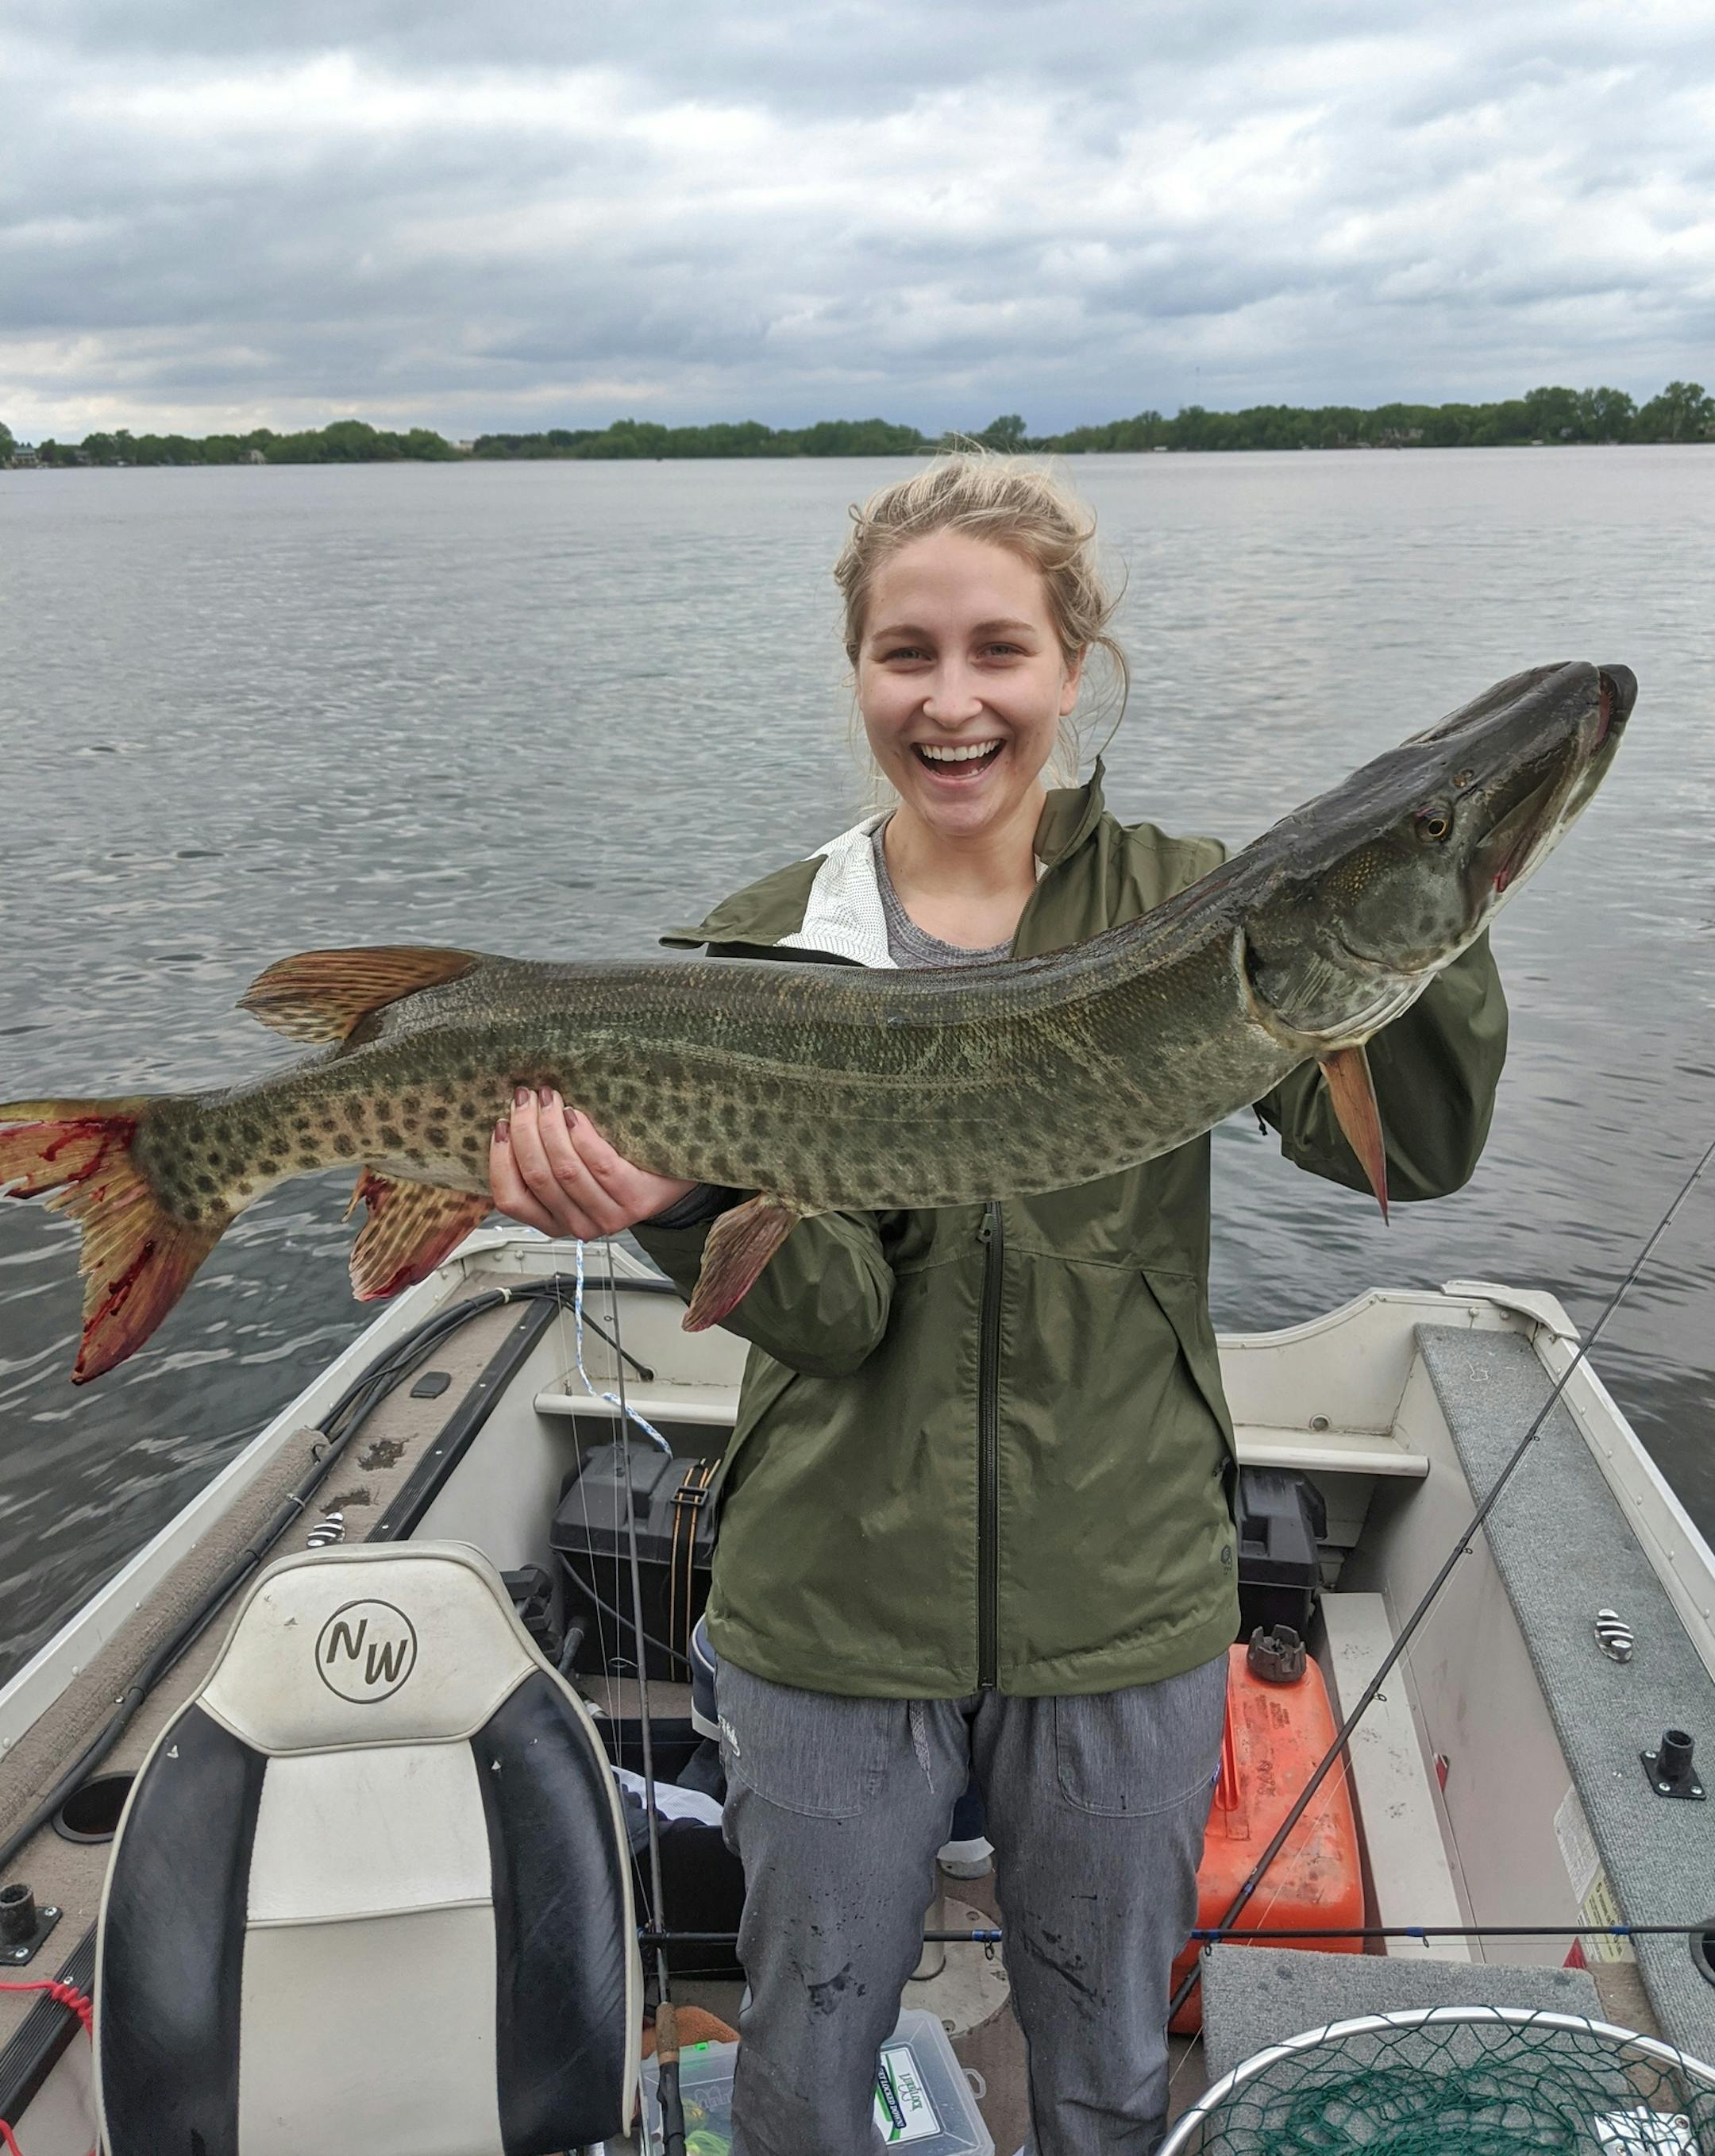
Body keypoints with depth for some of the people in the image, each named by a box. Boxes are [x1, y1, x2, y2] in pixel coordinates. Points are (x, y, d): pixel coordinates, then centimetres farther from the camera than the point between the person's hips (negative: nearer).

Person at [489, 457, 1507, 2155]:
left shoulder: (1182, 904, -5)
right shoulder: (770, 947, -6)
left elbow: (1415, 1153, -16)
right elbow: (829, 1309, -15)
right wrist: (679, 1202, -35)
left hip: (1124, 1601, 1)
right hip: (839, 1608, 0)